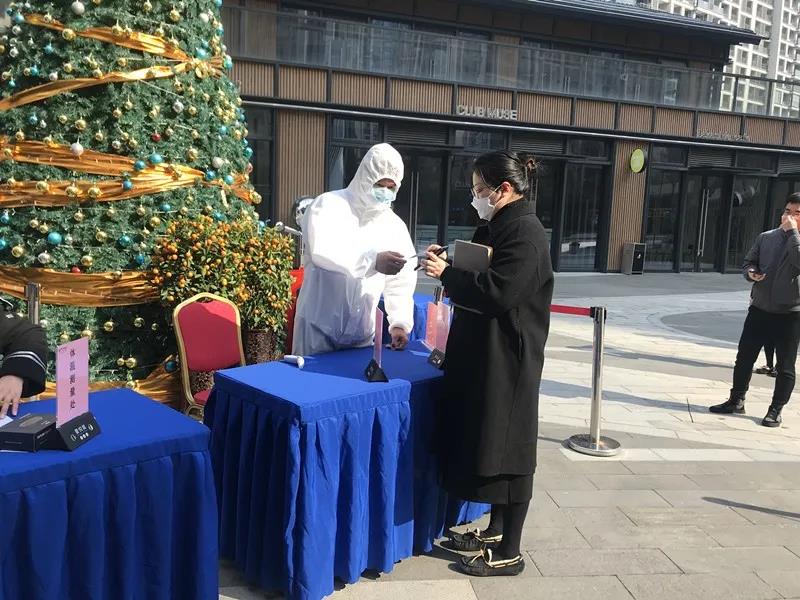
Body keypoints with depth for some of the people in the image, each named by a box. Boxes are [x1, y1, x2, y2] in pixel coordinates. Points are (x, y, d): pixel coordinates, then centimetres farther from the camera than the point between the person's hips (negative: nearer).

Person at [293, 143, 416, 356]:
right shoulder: (329, 205, -7)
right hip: (319, 325, -4)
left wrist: (400, 322, -7)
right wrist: (373, 261, -34)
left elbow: (400, 283, 6)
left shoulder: (395, 225, 7)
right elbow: (322, 251, -24)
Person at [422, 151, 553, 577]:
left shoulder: (525, 233, -17)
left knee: (506, 452, 0)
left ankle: (509, 553, 14)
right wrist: (448, 263, 3)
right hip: (485, 355, 10)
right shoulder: (496, 228, 13)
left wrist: (446, 275, -17)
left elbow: (498, 293, -25)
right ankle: (495, 532, 32)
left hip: (508, 361, -10)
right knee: (487, 446, 17)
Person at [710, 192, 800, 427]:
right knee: (744, 357, 9)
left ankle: (776, 410, 18)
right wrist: (751, 273, -7)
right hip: (759, 310, 4)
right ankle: (736, 401, 24)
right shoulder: (766, 237, 8)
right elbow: (748, 261, 15)